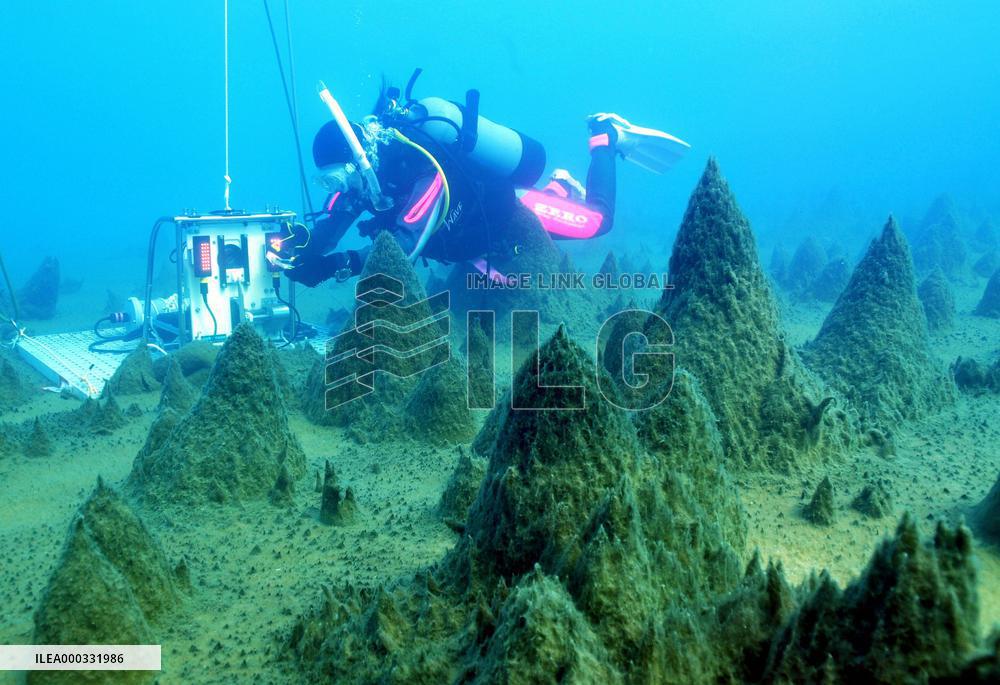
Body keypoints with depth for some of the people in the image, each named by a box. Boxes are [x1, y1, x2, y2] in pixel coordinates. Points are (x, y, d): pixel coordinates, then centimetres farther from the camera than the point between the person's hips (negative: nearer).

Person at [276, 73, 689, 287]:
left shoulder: (422, 171, -43)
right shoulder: (363, 171, -20)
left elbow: (400, 249, -53)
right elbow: (325, 234, -24)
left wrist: (332, 267, -62)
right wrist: (300, 245, -47)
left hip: (511, 211, -7)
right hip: (478, 233, 7)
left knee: (597, 220, 4)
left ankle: (607, 137, 27)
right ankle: (559, 186, 43)